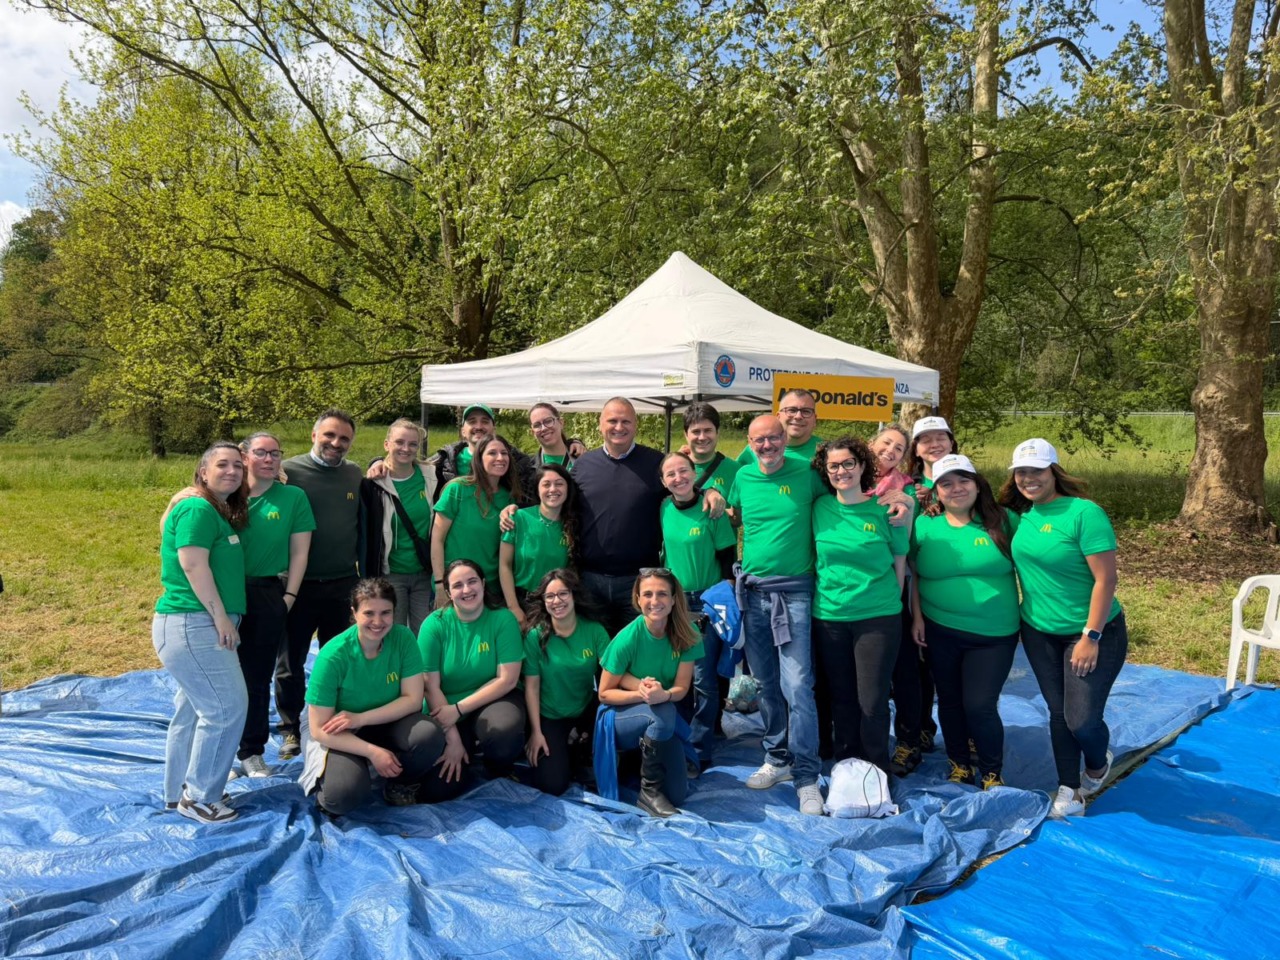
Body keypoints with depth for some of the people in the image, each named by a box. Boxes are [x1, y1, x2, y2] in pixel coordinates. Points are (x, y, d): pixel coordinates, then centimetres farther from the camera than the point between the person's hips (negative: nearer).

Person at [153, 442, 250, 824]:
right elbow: (193, 565, -21)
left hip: (201, 625, 10)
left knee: (194, 710, 16)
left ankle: (179, 793, 26)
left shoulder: (221, 513, 17)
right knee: (227, 707, -7)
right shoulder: (198, 510, -13)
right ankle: (199, 797, 5)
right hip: (192, 625, -10)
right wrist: (222, 617, -19)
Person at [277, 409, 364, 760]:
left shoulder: (355, 475, 5)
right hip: (298, 585, -3)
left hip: (342, 585, 3)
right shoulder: (289, 471, -7)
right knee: (291, 660, 9)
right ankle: (290, 728, 25)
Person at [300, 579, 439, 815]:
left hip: (388, 724, 3)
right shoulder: (333, 656, -23)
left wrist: (360, 719, -23)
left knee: (428, 735, -29)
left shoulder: (403, 638, -14)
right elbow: (319, 729, -19)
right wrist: (373, 752, -26)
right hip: (342, 736, -3)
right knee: (344, 796, -31)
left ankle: (400, 784, 4)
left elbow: (413, 699, -14)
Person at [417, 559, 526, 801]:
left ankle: (499, 775, 0)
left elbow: (507, 680, -13)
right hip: (445, 710, 1)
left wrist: (458, 709, -18)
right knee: (435, 791, -14)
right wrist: (452, 738, -15)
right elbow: (431, 686, -10)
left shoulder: (503, 619, -9)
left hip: (494, 701, -1)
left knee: (504, 730, -37)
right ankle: (468, 753, 20)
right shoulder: (434, 625, -8)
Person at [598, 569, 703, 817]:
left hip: (663, 714, 4)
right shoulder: (628, 638, -22)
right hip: (623, 716, -3)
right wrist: (640, 694, -30)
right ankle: (649, 791, -16)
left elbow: (681, 688, -10)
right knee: (663, 713, -36)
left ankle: (645, 757, 22)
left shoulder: (686, 634, -13)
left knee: (677, 794, -8)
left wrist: (663, 695, -33)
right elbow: (605, 694, -13)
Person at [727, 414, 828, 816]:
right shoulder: (742, 477, 5)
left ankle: (806, 777, -2)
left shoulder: (806, 473, -4)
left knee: (797, 686, -9)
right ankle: (777, 759, 27)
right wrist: (736, 564, 10)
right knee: (766, 684, 13)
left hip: (794, 590, -4)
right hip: (752, 590, 4)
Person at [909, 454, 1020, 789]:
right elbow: (912, 573, 5)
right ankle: (959, 766, 34)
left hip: (995, 635, -2)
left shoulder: (1003, 521, -4)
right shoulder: (924, 525, -2)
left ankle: (992, 775, 21)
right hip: (940, 632, 2)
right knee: (950, 700, 13)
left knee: (980, 705, -2)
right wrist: (916, 615, 0)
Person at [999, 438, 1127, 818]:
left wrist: (1091, 637, -20)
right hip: (1039, 632, 5)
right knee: (1058, 712, 12)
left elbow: (1105, 579, -20)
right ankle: (1070, 789, 28)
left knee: (1082, 720, -3)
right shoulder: (1020, 515, -2)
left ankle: (1097, 763, 30)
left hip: (1090, 631, -5)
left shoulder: (1084, 513, -19)